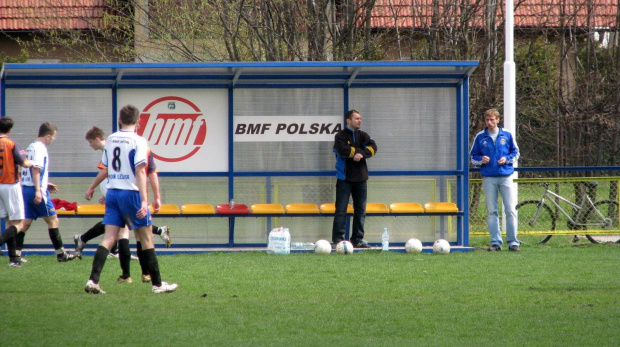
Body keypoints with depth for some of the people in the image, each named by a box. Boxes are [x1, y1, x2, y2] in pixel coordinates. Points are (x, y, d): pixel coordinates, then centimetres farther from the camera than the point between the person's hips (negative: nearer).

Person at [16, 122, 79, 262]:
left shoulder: (31, 147, 18)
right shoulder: (39, 148, -12)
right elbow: (36, 169, -20)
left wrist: (45, 185, 26)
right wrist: (38, 190, -25)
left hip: (26, 188, 9)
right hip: (35, 189, -9)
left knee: (26, 222, 6)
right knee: (53, 220, 0)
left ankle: (16, 253, -1)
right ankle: (61, 253, 4)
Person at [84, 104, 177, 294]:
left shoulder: (110, 140, 9)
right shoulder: (138, 141, -9)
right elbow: (140, 171, -17)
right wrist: (144, 200, -20)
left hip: (112, 192, 5)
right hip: (131, 193, -5)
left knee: (109, 238, 1)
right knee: (146, 239, 5)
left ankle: (93, 280, -14)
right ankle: (157, 284, 10)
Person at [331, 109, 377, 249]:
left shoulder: (362, 135, 13)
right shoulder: (341, 136, -2)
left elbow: (372, 148, -4)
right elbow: (343, 150, -20)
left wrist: (361, 154, -20)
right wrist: (359, 151, -11)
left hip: (360, 178, 5)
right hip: (344, 178, -5)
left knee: (360, 210, 6)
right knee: (341, 210, -6)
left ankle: (358, 239, 12)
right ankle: (337, 239, -5)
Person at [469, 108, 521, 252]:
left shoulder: (507, 136, 6)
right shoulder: (480, 137, 7)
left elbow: (516, 153, 13)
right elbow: (473, 156, 12)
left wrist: (507, 159, -6)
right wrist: (481, 160, -9)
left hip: (505, 176, -1)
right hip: (488, 178, 1)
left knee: (510, 210, -4)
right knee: (491, 211, 1)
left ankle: (513, 242, -1)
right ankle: (495, 242, 5)